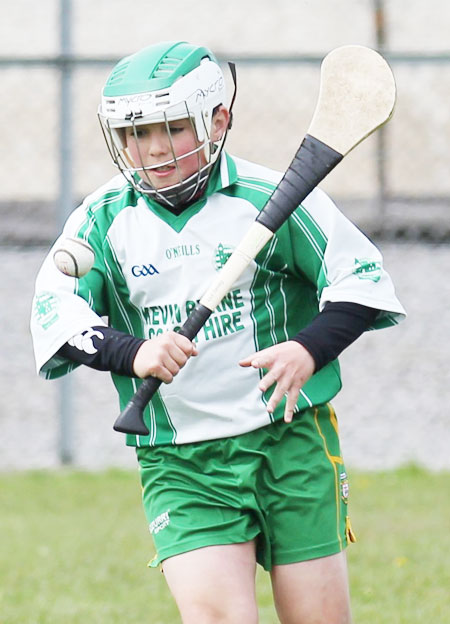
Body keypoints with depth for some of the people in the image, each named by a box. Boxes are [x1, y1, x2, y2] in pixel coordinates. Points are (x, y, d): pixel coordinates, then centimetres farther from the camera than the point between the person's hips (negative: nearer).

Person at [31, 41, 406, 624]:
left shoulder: (272, 199, -3)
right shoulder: (104, 220, 4)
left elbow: (360, 279, 0)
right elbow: (55, 312, -4)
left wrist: (309, 350, -19)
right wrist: (133, 353, -22)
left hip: (291, 444, -1)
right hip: (178, 464, 1)